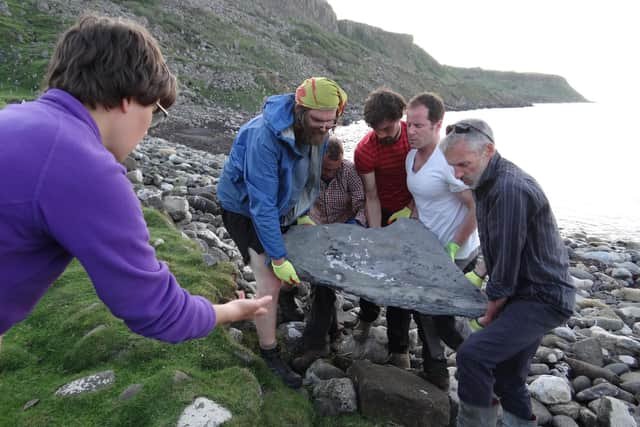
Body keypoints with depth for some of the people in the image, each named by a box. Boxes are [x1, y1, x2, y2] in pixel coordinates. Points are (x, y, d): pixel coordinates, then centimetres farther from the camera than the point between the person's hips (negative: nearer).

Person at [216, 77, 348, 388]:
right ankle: (269, 353, 8)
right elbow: (262, 205, -36)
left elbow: (311, 175, 5)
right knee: (270, 279, -11)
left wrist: (304, 214, 2)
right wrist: (278, 258, -32)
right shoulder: (265, 136, -38)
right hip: (245, 207, -7)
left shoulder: (315, 131, -14)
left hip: (283, 205, 7)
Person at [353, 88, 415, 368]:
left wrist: (411, 208, -15)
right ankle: (367, 316, 40)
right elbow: (371, 197, -17)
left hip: (410, 212, 0)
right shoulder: (365, 150, -20)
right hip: (381, 213, 0)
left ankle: (399, 348, 12)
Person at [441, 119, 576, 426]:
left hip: (542, 299, -10)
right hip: (525, 295, 10)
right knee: (508, 377, 18)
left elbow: (507, 265, -23)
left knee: (473, 354, -24)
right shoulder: (487, 181, 5)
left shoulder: (510, 189, -27)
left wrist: (489, 316, -11)